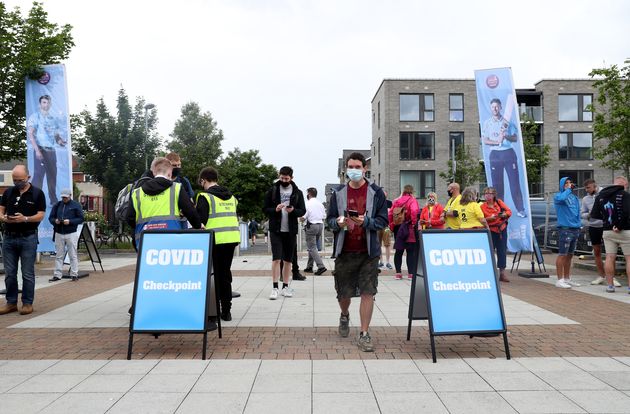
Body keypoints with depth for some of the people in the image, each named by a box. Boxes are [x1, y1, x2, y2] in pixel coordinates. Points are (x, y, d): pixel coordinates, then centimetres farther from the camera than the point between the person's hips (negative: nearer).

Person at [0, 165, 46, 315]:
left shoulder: (37, 193, -1)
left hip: (28, 238, -4)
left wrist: (25, 219, -23)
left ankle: (27, 303, 11)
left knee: (28, 274, 2)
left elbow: (40, 215, -6)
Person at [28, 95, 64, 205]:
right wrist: (37, 150, -19)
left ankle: (53, 200, 17)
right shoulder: (35, 117, -2)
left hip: (52, 150, 6)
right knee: (39, 174, -11)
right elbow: (30, 134, -9)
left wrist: (60, 141, -7)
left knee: (52, 175, 9)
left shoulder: (54, 118, 14)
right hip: (41, 150, -5)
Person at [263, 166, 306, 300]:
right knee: (276, 258, -9)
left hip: (290, 230, 2)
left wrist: (293, 210, -17)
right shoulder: (272, 191, 3)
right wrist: (275, 209, -17)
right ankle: (275, 288, -4)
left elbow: (303, 211, 4)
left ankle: (285, 287, 17)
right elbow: (265, 209, 3)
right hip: (275, 230, -2)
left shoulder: (297, 192, 6)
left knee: (288, 260, 8)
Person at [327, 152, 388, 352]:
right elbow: (330, 219, 9)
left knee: (368, 292, -3)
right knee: (343, 292, 11)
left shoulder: (376, 192, 0)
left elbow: (383, 220, -2)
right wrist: (338, 223, -14)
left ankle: (364, 334, 9)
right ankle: (344, 316, 44)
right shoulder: (338, 193, 5)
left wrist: (365, 222, -20)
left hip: (368, 252, -2)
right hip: (345, 251, 2)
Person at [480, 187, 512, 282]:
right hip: (490, 231, -3)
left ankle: (502, 273, 10)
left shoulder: (499, 202, 3)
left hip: (502, 229, 3)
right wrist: (489, 218, -23)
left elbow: (509, 211, 3)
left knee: (502, 251, 4)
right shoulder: (482, 206, -5)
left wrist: (504, 215, -17)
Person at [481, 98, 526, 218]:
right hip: (495, 154, 0)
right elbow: (484, 140, -1)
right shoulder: (487, 123, 6)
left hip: (508, 153, 0)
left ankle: (520, 209, 2)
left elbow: (515, 138, 4)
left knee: (514, 182, -3)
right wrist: (497, 142, -17)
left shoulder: (508, 121, 5)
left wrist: (506, 136, -16)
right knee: (497, 184, 3)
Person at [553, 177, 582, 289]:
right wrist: (568, 189, -15)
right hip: (565, 229, -8)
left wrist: (579, 225, 14)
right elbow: (562, 198, -31)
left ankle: (567, 278, 22)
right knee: (562, 254, -6)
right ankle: (560, 280, -2)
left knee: (569, 255, 13)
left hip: (575, 229, 8)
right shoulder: (558, 195, -6)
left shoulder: (574, 197, 17)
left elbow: (577, 212, 22)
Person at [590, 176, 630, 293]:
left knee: (609, 258, 6)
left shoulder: (600, 196, 8)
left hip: (607, 231, 4)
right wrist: (620, 226, -12)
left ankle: (610, 285, 7)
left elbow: (594, 215, 8)